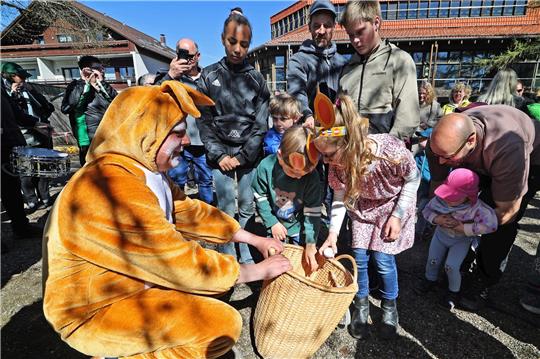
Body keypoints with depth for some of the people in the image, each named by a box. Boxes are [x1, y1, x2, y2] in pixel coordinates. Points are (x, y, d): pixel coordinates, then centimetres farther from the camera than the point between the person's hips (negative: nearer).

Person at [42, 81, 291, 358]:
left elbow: (189, 212, 2)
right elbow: (182, 263, -28)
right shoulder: (114, 190, -32)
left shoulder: (145, 169, -2)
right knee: (224, 323, -18)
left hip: (132, 282, 9)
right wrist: (256, 271, -15)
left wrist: (254, 239, 2)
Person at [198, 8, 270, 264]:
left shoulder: (256, 78, 6)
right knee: (227, 211, -1)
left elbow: (261, 123, 1)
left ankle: (247, 258, 22)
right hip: (220, 155, -1)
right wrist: (219, 155, -6)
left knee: (247, 209, 6)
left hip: (250, 155, 1)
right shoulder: (209, 76, 6)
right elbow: (204, 121, 3)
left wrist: (243, 156, -7)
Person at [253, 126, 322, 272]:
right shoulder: (266, 167, -27)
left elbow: (313, 211, -19)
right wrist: (272, 223, -11)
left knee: (302, 262, 17)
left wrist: (311, 243, -19)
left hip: (300, 227, 0)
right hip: (276, 224, 0)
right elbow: (260, 197, -11)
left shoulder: (312, 177, -26)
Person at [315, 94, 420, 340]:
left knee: (383, 259, -5)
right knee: (359, 256, 0)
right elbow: (339, 197, -9)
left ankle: (389, 307, 25)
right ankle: (361, 305, 26)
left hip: (393, 204, -2)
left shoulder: (391, 152, -38)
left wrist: (397, 215, -15)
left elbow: (413, 179, -15)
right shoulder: (338, 162, -27)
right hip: (362, 205, 3)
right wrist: (333, 232, -18)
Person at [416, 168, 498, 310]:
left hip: (461, 240, -3)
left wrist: (463, 228, -33)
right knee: (432, 260, 10)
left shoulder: (476, 208, -32)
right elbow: (427, 210, -9)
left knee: (451, 266, -6)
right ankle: (430, 279, 42)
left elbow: (490, 225, -35)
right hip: (441, 233, 3)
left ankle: (454, 291, 25)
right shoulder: (440, 199, -24)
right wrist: (437, 219, -30)